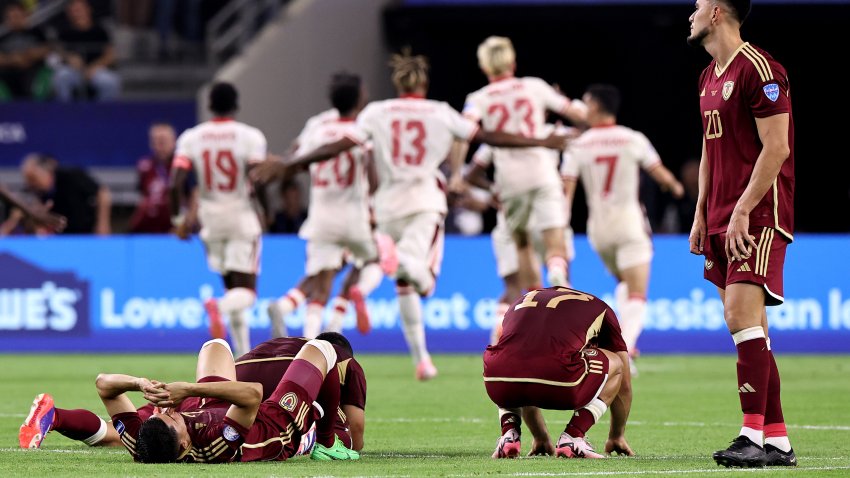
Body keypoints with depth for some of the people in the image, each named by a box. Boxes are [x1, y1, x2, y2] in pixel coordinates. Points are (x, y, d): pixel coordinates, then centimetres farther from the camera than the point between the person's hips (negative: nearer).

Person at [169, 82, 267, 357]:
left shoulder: (191, 138, 0)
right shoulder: (250, 136, -8)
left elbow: (175, 183, -8)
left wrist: (179, 218, 3)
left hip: (211, 220, 4)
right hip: (242, 217, -3)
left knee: (232, 286, 16)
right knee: (246, 291, -2)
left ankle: (244, 354, 11)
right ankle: (218, 306, -36)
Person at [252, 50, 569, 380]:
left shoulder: (376, 113, 5)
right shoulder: (441, 114, 5)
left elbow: (339, 147, -3)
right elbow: (489, 137, 7)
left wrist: (286, 166, 2)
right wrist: (541, 143, 17)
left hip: (389, 204, 2)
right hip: (426, 201, -2)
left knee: (405, 285, 15)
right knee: (423, 281, -17)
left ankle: (421, 357, 11)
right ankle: (403, 259, -52)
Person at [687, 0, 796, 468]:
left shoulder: (759, 68, -12)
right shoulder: (708, 77, 18)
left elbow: (776, 148, -16)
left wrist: (742, 212, -20)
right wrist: (701, 214, 16)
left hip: (759, 213, -10)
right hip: (722, 218, 10)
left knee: (741, 312, -19)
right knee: (745, 324, 6)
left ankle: (753, 435, -21)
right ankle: (778, 441, 8)